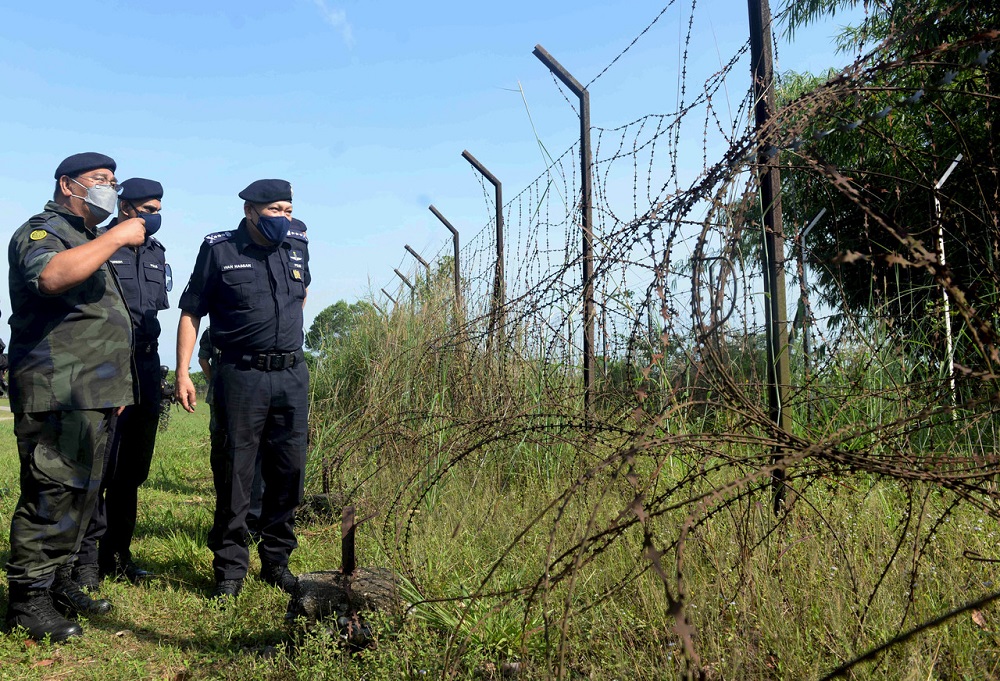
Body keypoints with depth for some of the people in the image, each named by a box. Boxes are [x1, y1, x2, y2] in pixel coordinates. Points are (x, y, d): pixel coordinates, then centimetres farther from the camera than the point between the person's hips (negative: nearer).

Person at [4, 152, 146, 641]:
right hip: (57, 394, -10)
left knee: (81, 494, 13)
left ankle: (57, 582, 24)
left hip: (92, 396, 10)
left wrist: (115, 384, 25)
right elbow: (51, 275, -31)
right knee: (50, 495, -8)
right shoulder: (41, 231, -5)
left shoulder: (90, 241, 25)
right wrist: (116, 238, -22)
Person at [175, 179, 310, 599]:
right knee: (234, 474, 1)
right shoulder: (219, 250, -2)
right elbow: (191, 313, -1)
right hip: (241, 376, -4)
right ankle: (230, 568, 15)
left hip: (292, 375, 4)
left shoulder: (298, 246, 10)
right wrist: (183, 372, -8)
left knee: (289, 473, 8)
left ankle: (277, 562, 23)